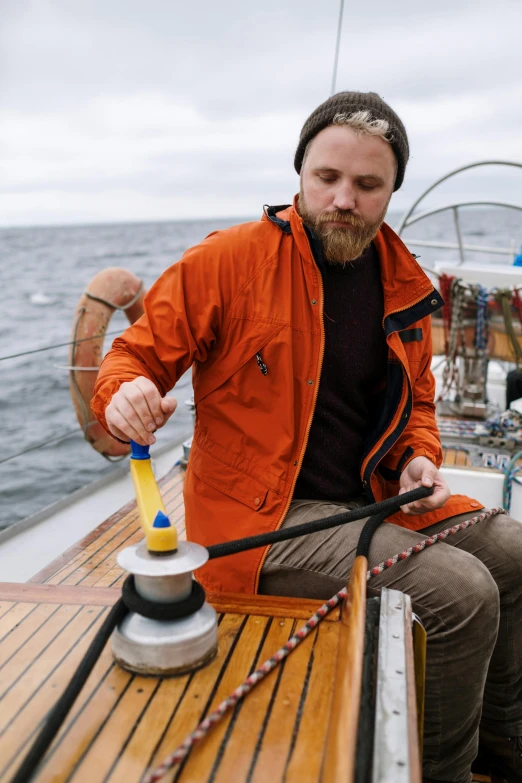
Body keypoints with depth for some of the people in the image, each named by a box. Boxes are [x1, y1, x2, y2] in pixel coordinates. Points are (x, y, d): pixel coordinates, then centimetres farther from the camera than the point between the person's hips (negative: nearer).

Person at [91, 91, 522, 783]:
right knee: (460, 593, -20)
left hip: (373, 501, 7)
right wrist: (126, 392, -29)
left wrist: (420, 459, -1)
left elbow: (415, 401, 20)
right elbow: (138, 353, -6)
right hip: (265, 519, -7)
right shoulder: (227, 260, -11)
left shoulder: (406, 285, 7)